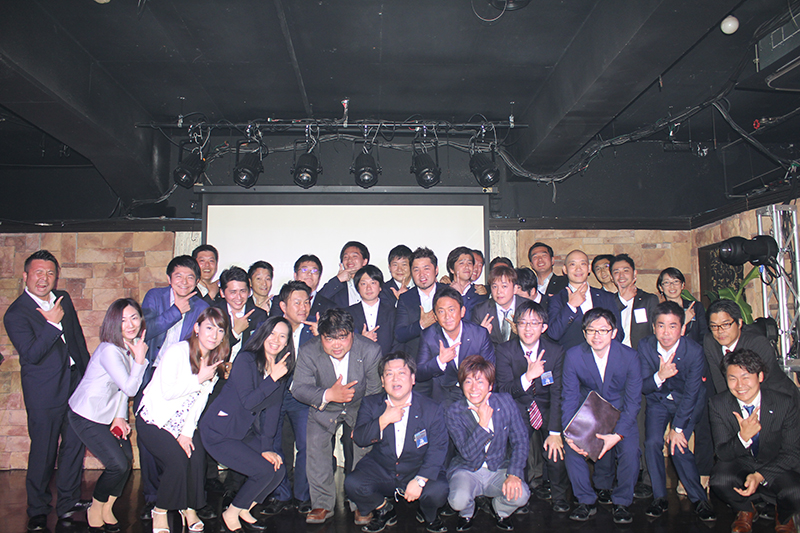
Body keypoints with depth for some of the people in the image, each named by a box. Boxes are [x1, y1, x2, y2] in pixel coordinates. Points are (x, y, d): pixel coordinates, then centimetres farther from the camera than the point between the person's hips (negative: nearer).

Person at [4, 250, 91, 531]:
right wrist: (52, 324, -29)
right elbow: (31, 355, -22)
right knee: (43, 452, 5)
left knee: (75, 443, 13)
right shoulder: (15, 314, -13)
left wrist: (88, 373, 17)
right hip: (44, 393, -6)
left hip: (75, 383, 6)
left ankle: (68, 502, 29)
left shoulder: (63, 299, 6)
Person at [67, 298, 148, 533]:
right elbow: (130, 388, -22)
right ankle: (94, 512, 15)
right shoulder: (109, 351, -26)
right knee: (118, 465, -10)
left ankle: (107, 510, 22)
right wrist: (140, 360, -23)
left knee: (127, 459, 1)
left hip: (109, 414, 8)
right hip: (87, 416, -8)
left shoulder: (133, 345, 0)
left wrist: (120, 416, 1)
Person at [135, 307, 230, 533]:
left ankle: (190, 508, 7)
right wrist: (199, 379, -19)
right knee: (177, 461, -22)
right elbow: (168, 392, -21)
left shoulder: (214, 361, 3)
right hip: (154, 419, -5)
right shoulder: (177, 352, -17)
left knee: (197, 457, -16)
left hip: (183, 423, 6)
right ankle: (160, 512, 2)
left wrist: (187, 432, -4)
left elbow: (200, 400, 4)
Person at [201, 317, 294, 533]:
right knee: (264, 470, -17)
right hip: (219, 432, -7)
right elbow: (248, 401, -23)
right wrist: (273, 378, -27)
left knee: (279, 469, -5)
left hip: (248, 432, 7)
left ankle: (243, 511, 18)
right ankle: (230, 515, 7)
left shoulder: (280, 369, 3)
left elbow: (272, 410, 3)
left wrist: (267, 447, -3)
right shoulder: (246, 360, -16)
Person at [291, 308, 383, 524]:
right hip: (324, 409, 0)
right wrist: (328, 395, -40)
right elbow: (299, 388, -22)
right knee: (315, 443, -18)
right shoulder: (308, 352, -20)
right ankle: (322, 504, 0)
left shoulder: (370, 350, -22)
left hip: (359, 407, 0)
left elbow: (375, 391, -11)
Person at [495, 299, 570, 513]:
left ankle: (558, 494, 10)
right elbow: (504, 390, -15)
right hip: (518, 408, 0)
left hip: (547, 407, 0)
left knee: (556, 449, -20)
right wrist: (527, 377, -34)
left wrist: (555, 432, -18)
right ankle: (534, 482, 10)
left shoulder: (556, 351, -9)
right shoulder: (504, 351, -10)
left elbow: (558, 393, -11)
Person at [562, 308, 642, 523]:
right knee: (571, 446, -22)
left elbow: (633, 401, -14)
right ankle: (586, 501, 2)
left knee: (630, 449, -24)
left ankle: (621, 502, 4)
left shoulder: (629, 356, -16)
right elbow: (569, 397, -10)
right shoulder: (573, 355, -14)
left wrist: (617, 434, -28)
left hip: (619, 411, 0)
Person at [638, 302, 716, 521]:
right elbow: (643, 387, -12)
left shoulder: (694, 351, -22)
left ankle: (699, 499, 0)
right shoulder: (645, 346, -16)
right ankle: (659, 497, 1)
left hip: (688, 402, -2)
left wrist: (678, 427, -17)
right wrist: (660, 376, -35)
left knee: (678, 446, -19)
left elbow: (691, 393, -17)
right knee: (652, 442, -17)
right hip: (658, 400, 2)